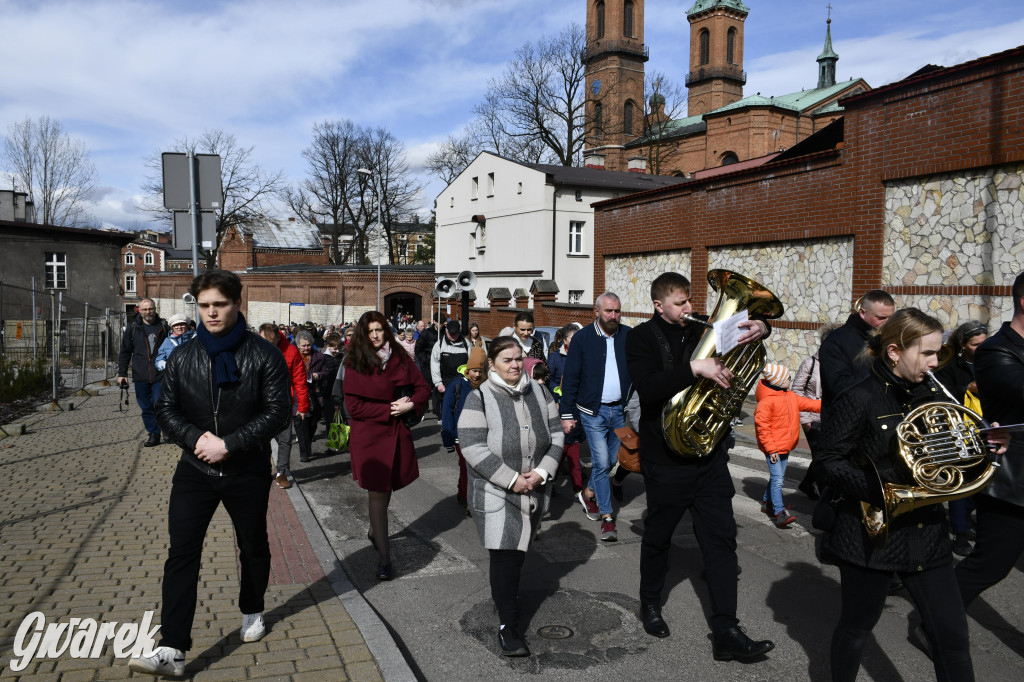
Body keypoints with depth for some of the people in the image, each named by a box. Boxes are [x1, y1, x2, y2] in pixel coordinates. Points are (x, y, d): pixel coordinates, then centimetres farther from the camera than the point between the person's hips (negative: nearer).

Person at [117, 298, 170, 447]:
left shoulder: (163, 327, 4)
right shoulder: (133, 328, 8)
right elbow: (125, 352, 11)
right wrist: (122, 373, 5)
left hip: (159, 375, -2)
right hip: (140, 376, 2)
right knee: (146, 407, 6)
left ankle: (155, 434, 7)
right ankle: (153, 433, 16)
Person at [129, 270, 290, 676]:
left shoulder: (263, 355, -10)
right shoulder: (182, 358, 1)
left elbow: (276, 412, -14)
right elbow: (166, 409, 4)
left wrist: (229, 443, -22)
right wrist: (195, 438, -16)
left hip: (248, 472, -1)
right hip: (195, 471, 2)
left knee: (253, 547, 16)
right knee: (181, 553, -5)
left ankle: (252, 612, 41)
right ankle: (172, 650, -1)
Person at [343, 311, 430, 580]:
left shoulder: (400, 358, 4)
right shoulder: (355, 363, -6)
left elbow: (422, 387, 9)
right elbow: (353, 406, -10)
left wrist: (411, 405, -10)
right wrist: (389, 409, -14)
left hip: (397, 433, 4)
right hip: (369, 435, -4)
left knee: (386, 489, 15)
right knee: (378, 492, -2)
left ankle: (375, 532, 43)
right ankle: (384, 558, 5)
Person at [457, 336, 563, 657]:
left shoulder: (539, 393, 4)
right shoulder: (479, 398, -11)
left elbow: (555, 435, 6)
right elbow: (473, 447, -18)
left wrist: (542, 472, -9)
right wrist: (511, 479, -19)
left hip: (534, 490, 5)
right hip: (496, 492, -5)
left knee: (519, 549, 19)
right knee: (506, 555, -6)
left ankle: (505, 592, 44)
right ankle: (507, 625, 6)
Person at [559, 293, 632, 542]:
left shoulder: (629, 335, 3)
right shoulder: (582, 338, -4)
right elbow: (570, 378, -2)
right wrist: (567, 414, -4)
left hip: (620, 409, 3)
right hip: (593, 411, -3)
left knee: (612, 459, 13)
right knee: (601, 462, -5)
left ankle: (588, 493, 39)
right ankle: (607, 517, 7)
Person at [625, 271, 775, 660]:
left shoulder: (700, 330, 5)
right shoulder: (642, 338, -9)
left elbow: (743, 331, 16)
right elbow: (648, 387, -25)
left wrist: (760, 329, -8)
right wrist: (695, 368, -34)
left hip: (709, 453, 4)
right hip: (666, 456, -4)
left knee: (721, 539, 2)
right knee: (658, 536, 14)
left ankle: (726, 632, 9)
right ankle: (650, 603, 38)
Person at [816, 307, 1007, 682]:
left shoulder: (932, 395, 4)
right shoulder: (860, 399, -14)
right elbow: (830, 463, -15)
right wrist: (884, 492, -24)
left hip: (926, 533, 5)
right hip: (872, 533, -5)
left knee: (952, 635, 8)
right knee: (856, 627, 13)